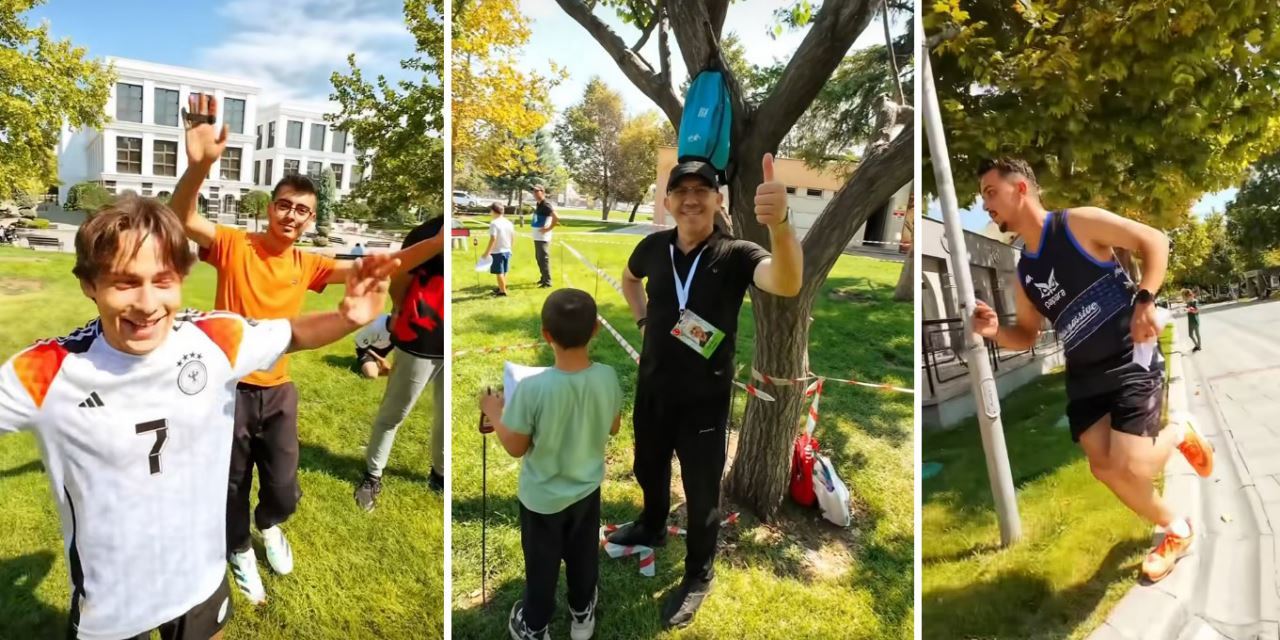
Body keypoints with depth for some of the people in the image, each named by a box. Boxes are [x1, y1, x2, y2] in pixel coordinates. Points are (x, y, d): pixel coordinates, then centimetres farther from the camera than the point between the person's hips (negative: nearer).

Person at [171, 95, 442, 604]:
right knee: (232, 485, 14)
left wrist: (438, 242, -14)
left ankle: (268, 525, 49)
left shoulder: (307, 265, 2)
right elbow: (182, 219, -26)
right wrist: (200, 165, -47)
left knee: (284, 490, 12)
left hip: (278, 391, 3)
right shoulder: (235, 246, -9)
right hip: (230, 389, -3)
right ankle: (240, 550, 44)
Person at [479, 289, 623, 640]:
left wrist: (494, 412, -3)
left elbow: (515, 448, -19)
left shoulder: (532, 388, -33)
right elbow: (613, 428, -3)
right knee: (584, 555, 27)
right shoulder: (608, 377, -21)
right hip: (588, 487, 3)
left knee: (542, 563, 22)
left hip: (542, 496, -3)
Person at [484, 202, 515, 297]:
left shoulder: (494, 223, -18)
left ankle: (503, 291, 6)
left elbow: (493, 239, -21)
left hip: (497, 252, -7)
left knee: (499, 272, 2)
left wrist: (487, 252, -16)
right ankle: (501, 288, 35)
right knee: (503, 272, 20)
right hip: (507, 251, 7)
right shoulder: (509, 223, 3)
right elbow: (513, 237, 8)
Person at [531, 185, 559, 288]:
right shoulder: (538, 204, 12)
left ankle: (547, 281, -2)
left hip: (543, 237, -10)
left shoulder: (546, 204, -17)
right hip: (537, 236, 10)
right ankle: (543, 278, 29)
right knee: (539, 258, 17)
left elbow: (556, 218, -27)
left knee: (544, 259, -7)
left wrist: (549, 228, -21)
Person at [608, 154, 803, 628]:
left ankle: (699, 575, 36)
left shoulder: (734, 254, -19)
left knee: (701, 492, 10)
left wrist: (780, 224, -62)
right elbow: (630, 277, 19)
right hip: (652, 387, 5)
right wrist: (643, 319, 2)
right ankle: (653, 526, 57)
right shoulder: (654, 247, -6)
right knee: (648, 467, 27)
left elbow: (786, 283, -42)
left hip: (705, 397, -4)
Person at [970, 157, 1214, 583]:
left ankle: (1178, 434, 18)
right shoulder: (1023, 273, 7)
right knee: (1104, 467, -1)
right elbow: (1027, 336, 14)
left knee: (1129, 469, -16)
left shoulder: (1078, 223, -10)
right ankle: (1176, 530, 26)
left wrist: (1145, 300, -20)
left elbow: (1155, 241, -7)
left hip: (1132, 361, -6)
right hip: (1083, 374, 6)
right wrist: (995, 331, -8)